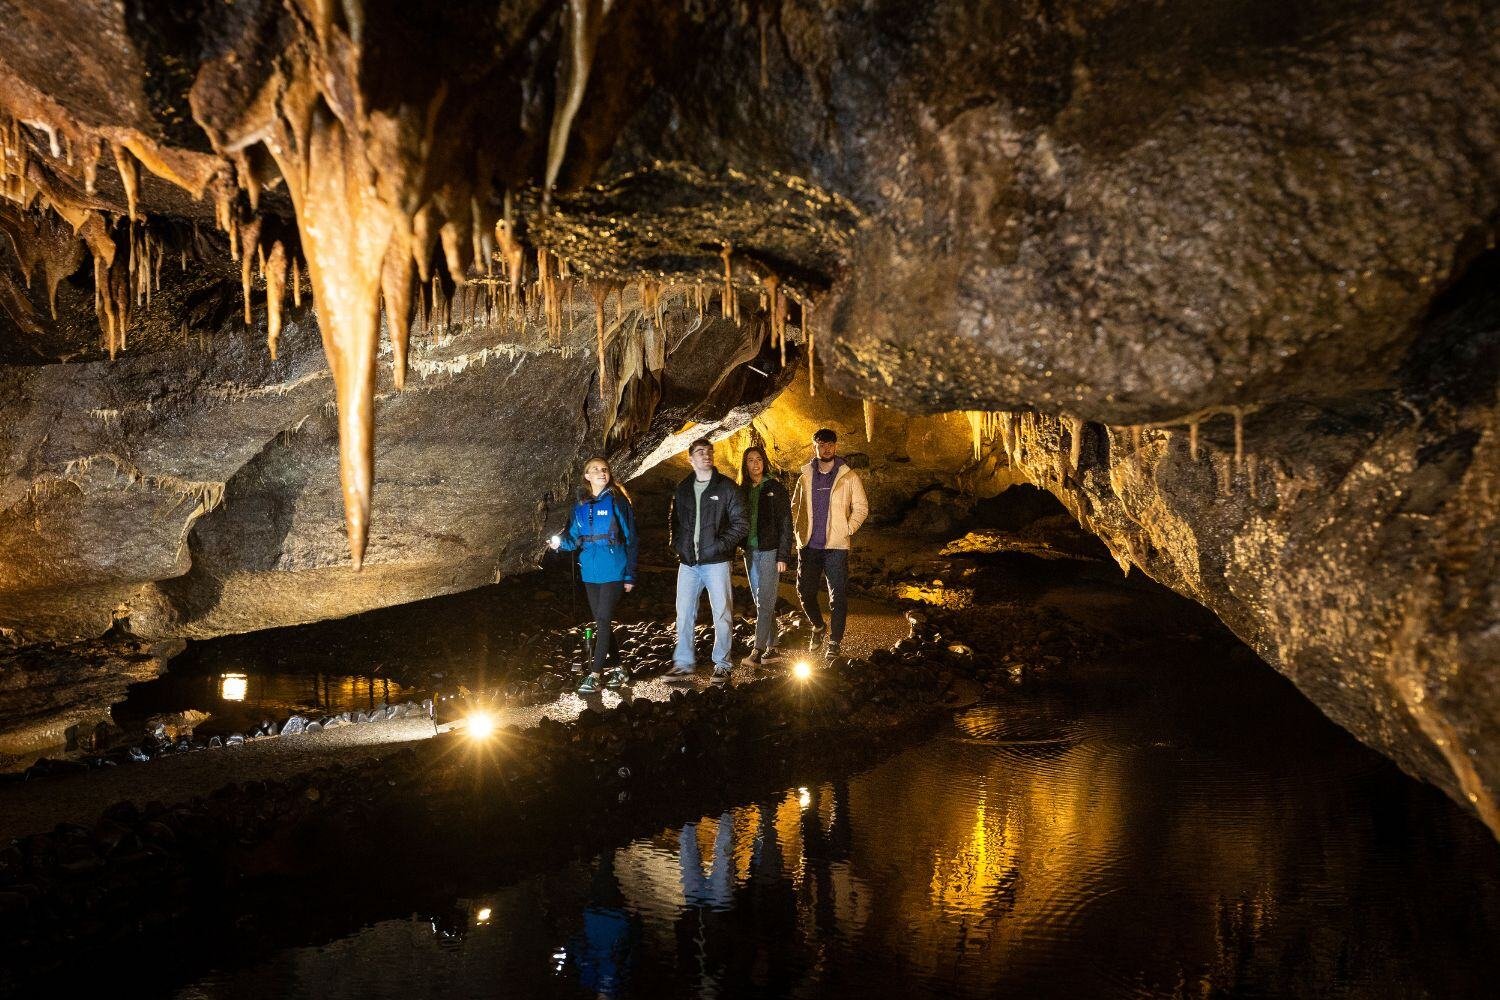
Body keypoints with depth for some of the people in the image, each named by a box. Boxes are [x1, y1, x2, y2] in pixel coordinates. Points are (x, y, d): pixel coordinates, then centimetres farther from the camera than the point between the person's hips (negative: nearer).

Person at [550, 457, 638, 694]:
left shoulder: (617, 501, -4)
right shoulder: (580, 505, 10)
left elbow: (630, 539, -4)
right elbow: (575, 539, 10)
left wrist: (630, 575, -6)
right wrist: (561, 541, -13)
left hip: (613, 572, -5)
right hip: (590, 572, 6)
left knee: (603, 621, -8)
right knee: (602, 621, 11)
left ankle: (595, 675, -5)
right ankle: (618, 670, 23)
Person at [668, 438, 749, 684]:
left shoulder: (726, 486, -2)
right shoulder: (682, 489, 11)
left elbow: (741, 523, -5)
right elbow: (673, 520, 22)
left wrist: (721, 545, -14)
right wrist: (678, 545, 6)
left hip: (715, 562, -4)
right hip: (688, 563, 4)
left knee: (722, 614, 0)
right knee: (684, 614, 8)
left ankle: (721, 665, 9)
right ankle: (683, 663, 18)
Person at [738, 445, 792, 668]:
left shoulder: (775, 488, -3)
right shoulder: (743, 490, 10)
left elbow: (785, 524, -6)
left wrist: (783, 556, -12)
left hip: (770, 551, -6)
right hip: (750, 552, 6)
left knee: (765, 602, -10)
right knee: (762, 603, 9)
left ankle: (758, 650, -13)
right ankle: (772, 649, 15)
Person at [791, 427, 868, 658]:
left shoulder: (849, 477, 0)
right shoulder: (805, 477, 9)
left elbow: (861, 507, 2)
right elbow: (795, 506, 18)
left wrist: (847, 529, -8)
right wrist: (798, 530, 6)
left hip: (836, 546, -3)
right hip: (808, 545, 3)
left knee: (838, 596, -3)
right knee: (805, 591, 8)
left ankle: (834, 641, 6)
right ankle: (818, 626, 33)